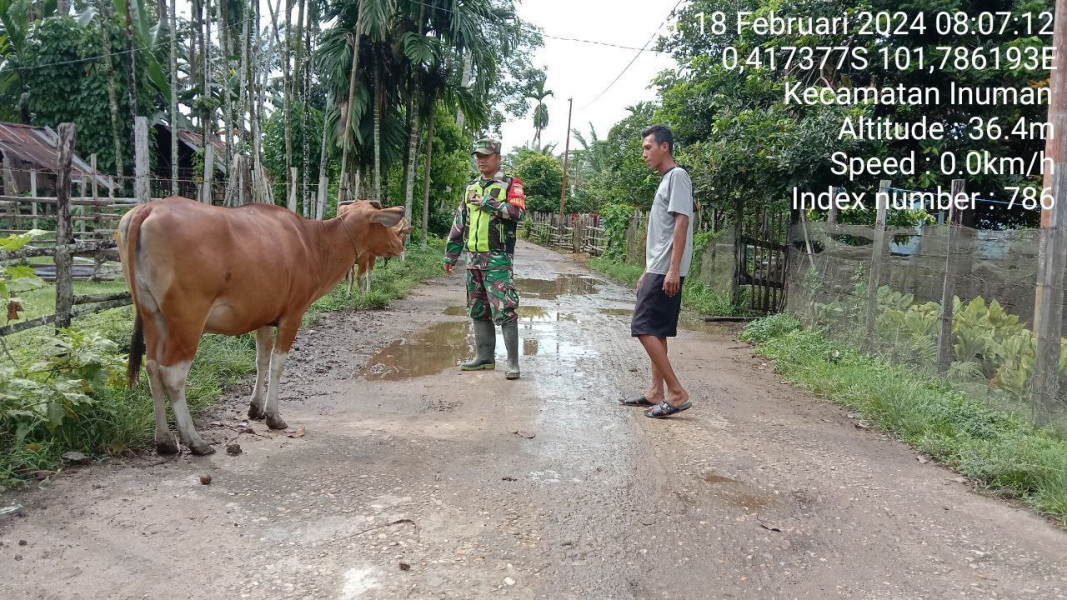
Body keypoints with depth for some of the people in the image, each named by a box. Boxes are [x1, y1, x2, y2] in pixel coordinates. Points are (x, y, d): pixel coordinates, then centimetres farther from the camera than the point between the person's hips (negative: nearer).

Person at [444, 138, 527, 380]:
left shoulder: (510, 185, -1)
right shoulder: (472, 188, 17)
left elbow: (518, 212, -20)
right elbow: (459, 222, 19)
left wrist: (488, 203, -17)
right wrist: (450, 254, 16)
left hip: (498, 259, -7)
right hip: (474, 258, 7)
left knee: (504, 310, -11)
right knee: (478, 310, 11)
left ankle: (513, 362, -6)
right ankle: (485, 356, 21)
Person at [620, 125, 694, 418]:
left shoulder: (677, 176, -8)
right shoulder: (664, 181, 21)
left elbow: (681, 223, -18)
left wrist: (673, 269, -24)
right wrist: (648, 272, 22)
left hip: (666, 271, -10)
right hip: (657, 270, 10)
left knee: (644, 328, -12)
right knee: (655, 331, 11)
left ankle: (677, 393, -10)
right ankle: (656, 393, 17)